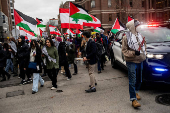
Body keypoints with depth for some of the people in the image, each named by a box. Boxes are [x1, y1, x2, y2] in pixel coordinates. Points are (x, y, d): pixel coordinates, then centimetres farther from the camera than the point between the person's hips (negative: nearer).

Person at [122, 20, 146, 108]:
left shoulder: (140, 36, 10)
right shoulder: (126, 37, -8)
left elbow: (144, 46, 20)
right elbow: (124, 50, -10)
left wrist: (143, 55, 8)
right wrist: (134, 53, -21)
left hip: (140, 61, 6)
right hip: (131, 62, -6)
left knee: (139, 80, 17)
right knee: (132, 81, -5)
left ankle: (136, 92, 39)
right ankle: (133, 99, 3)